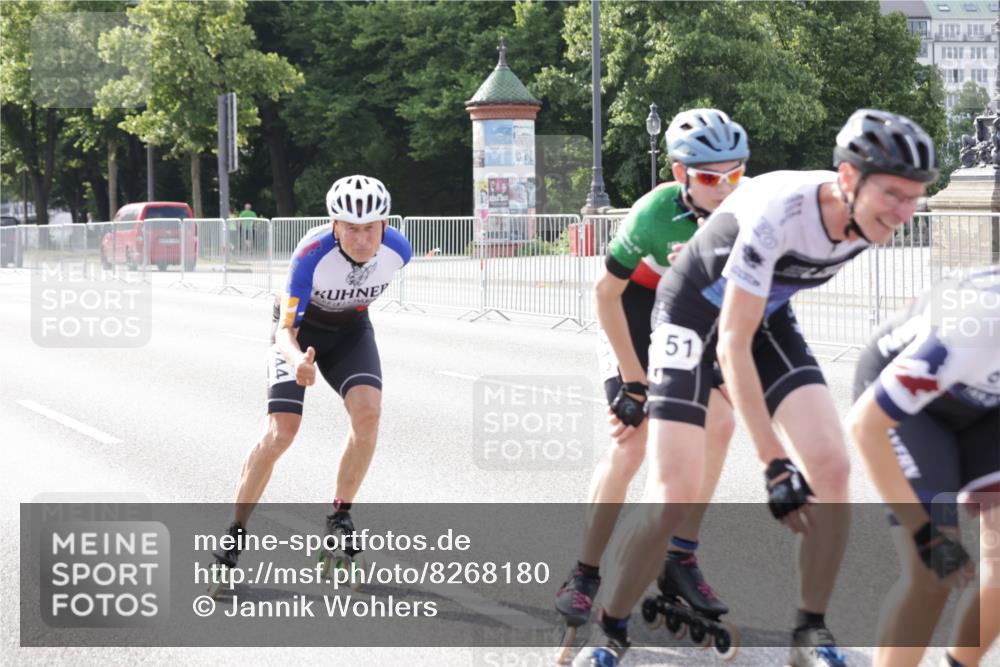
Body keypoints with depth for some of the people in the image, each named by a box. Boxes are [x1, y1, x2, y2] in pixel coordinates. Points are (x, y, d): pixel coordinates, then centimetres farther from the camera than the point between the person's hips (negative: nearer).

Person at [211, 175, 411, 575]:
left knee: (368, 412, -24)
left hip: (351, 330, 3)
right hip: (301, 329, -3)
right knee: (281, 434, -16)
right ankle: (235, 534, -1)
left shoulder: (398, 249, -24)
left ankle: (340, 516, -6)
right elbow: (285, 330, -34)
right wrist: (297, 360, -55)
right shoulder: (312, 254, -35)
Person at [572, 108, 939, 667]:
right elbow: (731, 346, -32)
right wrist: (774, 463, -32)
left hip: (769, 317, 6)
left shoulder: (870, 217, -16)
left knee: (832, 467, -15)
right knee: (675, 497, -16)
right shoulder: (780, 212, -37)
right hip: (696, 315, -5)